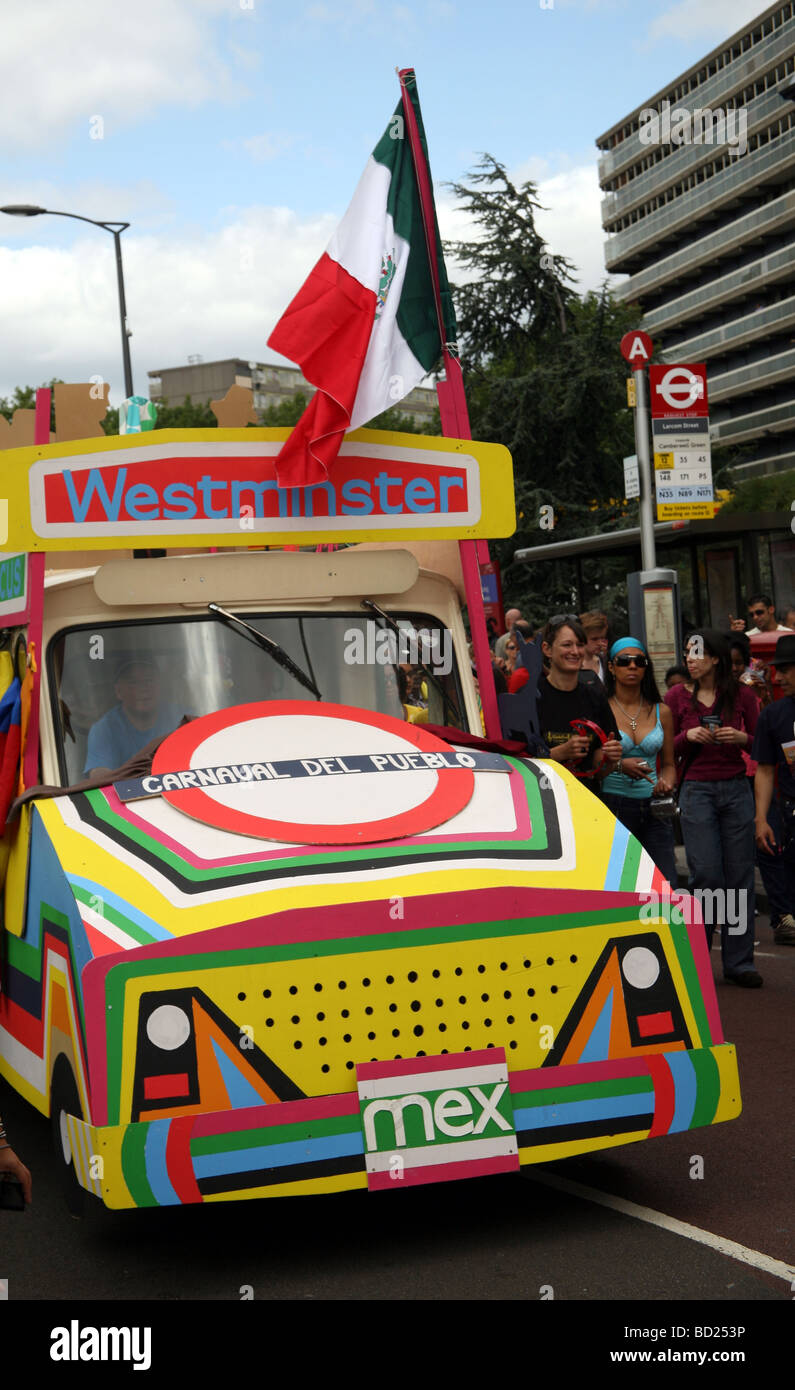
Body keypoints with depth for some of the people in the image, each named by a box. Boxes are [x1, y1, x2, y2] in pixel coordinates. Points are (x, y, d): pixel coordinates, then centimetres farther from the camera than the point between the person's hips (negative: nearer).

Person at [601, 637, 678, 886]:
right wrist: (619, 766, -18)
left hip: (652, 808, 3)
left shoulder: (661, 712, 12)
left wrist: (666, 784, -2)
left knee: (667, 886, -7)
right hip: (612, 806, -3)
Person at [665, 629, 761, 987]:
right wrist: (688, 736, -13)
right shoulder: (678, 696, 3)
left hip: (736, 789, 1)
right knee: (707, 875, -6)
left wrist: (741, 738, -10)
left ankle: (739, 962, 9)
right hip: (697, 791, -1)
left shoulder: (741, 695, 4)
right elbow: (668, 750, 6)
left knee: (740, 875, 1)